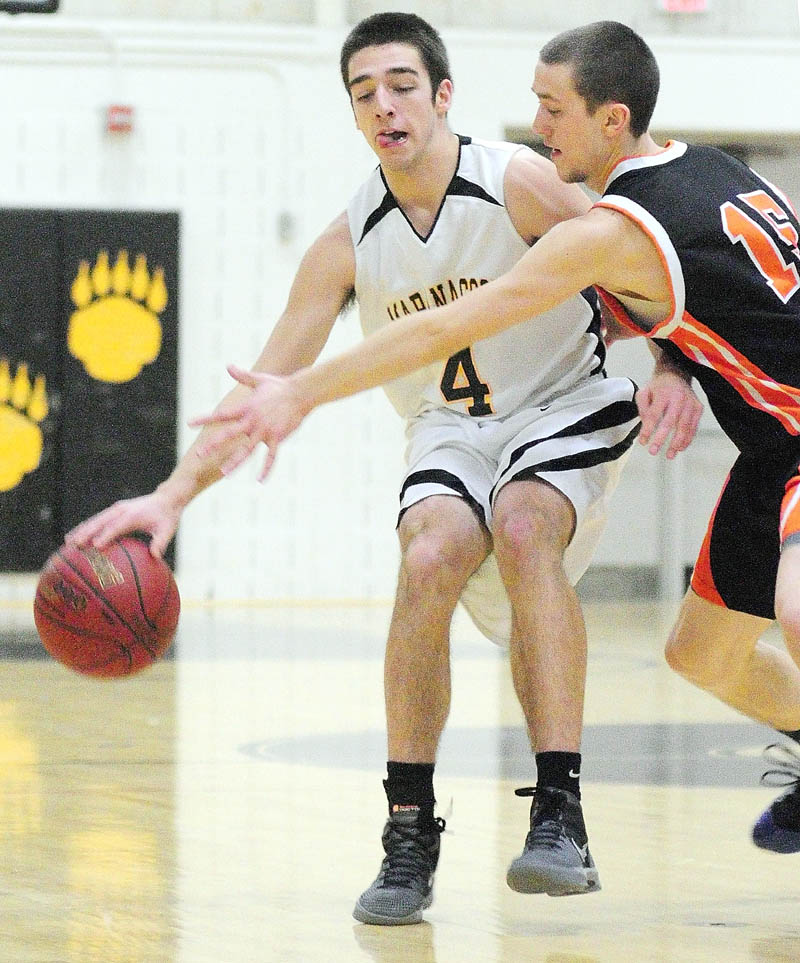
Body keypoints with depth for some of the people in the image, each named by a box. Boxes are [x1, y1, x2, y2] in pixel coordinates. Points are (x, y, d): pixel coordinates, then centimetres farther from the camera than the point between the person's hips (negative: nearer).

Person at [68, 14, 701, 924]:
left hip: (565, 408, -3)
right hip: (451, 429, 3)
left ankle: (561, 816, -36)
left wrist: (672, 369, -25)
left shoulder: (517, 184, -17)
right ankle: (408, 839, -20)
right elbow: (264, 387, -7)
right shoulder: (350, 244, -8)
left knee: (521, 527, -34)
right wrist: (173, 494, -18)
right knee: (430, 556, -28)